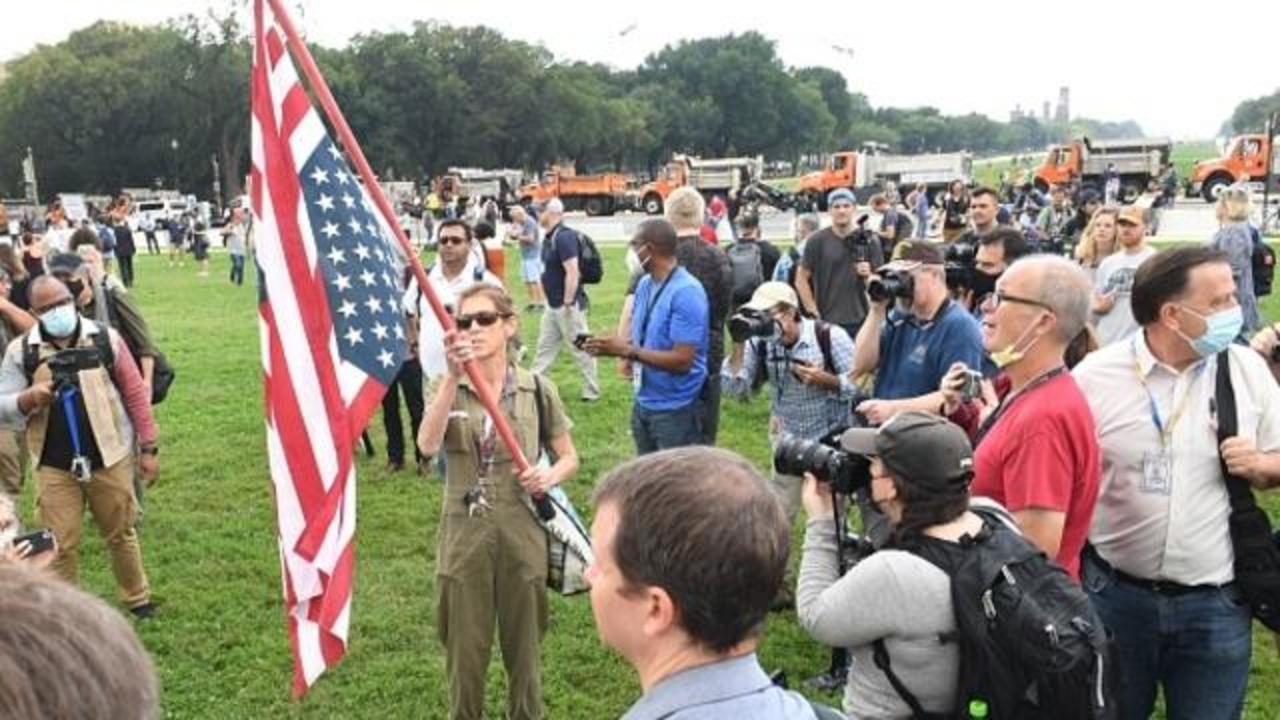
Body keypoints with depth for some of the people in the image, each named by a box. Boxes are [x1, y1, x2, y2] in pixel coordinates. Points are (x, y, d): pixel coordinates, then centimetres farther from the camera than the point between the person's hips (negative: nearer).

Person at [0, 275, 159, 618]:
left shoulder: (105, 339, -4)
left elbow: (135, 394, 1)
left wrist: (148, 448, 1)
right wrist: (29, 398, -23)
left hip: (109, 459, 0)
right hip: (54, 467, 0)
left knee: (121, 534, 14)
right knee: (61, 546, 7)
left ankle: (137, 599, 32)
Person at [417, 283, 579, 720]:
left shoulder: (538, 389, -3)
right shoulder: (446, 387, -4)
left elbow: (569, 457, 7)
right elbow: (428, 445, -24)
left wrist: (550, 476, -16)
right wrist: (453, 375, -33)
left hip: (522, 535, 0)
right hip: (464, 536, 0)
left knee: (524, 646, 15)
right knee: (464, 648, 12)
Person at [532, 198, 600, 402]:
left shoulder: (564, 237, -20)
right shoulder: (550, 238, 10)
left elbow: (572, 272, -25)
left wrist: (567, 304, -23)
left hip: (568, 305, -10)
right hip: (553, 305, 10)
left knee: (580, 348, 1)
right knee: (545, 346, 15)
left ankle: (592, 392, 11)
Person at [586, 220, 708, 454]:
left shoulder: (687, 292, -22)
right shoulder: (644, 284, 6)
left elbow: (682, 360, -26)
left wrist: (628, 351, -23)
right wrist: (613, 347, -8)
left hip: (676, 409, -9)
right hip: (643, 403, 9)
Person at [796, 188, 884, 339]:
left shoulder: (868, 241, 4)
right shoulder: (817, 241, 0)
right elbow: (801, 279, 2)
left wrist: (868, 276, -17)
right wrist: (813, 312, -5)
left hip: (861, 322, 2)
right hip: (826, 322, -1)